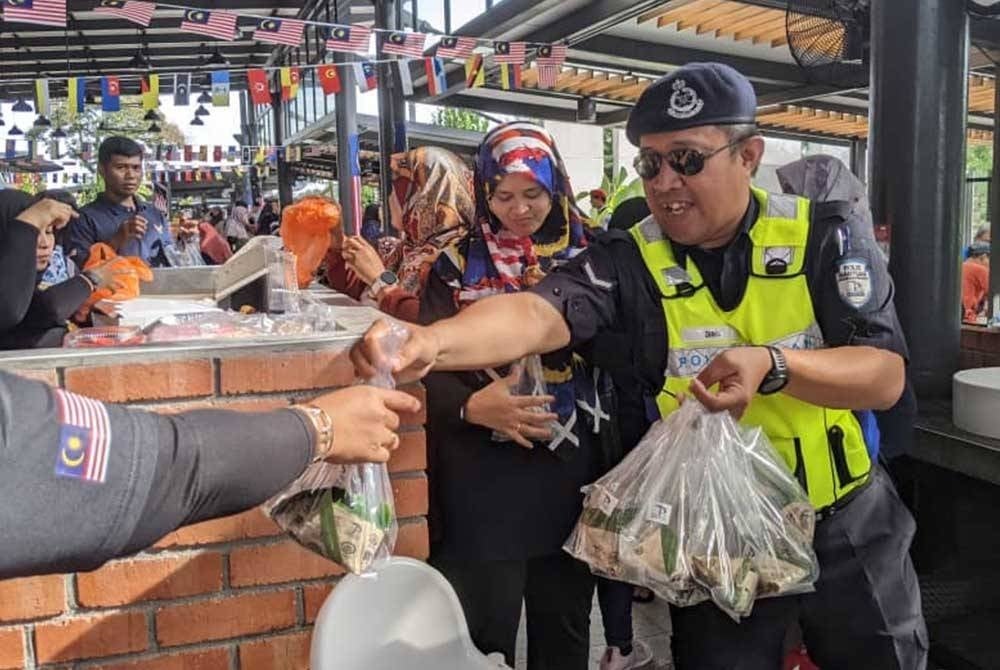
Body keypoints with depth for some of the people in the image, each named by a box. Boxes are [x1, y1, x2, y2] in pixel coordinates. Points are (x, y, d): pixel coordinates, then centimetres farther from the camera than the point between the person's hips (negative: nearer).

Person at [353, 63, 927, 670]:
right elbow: (537, 313, -30)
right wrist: (433, 342, -49)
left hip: (848, 525, 2)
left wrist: (773, 365, -33)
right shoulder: (630, 263, -12)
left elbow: (886, 377, -15)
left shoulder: (826, 237, -10)